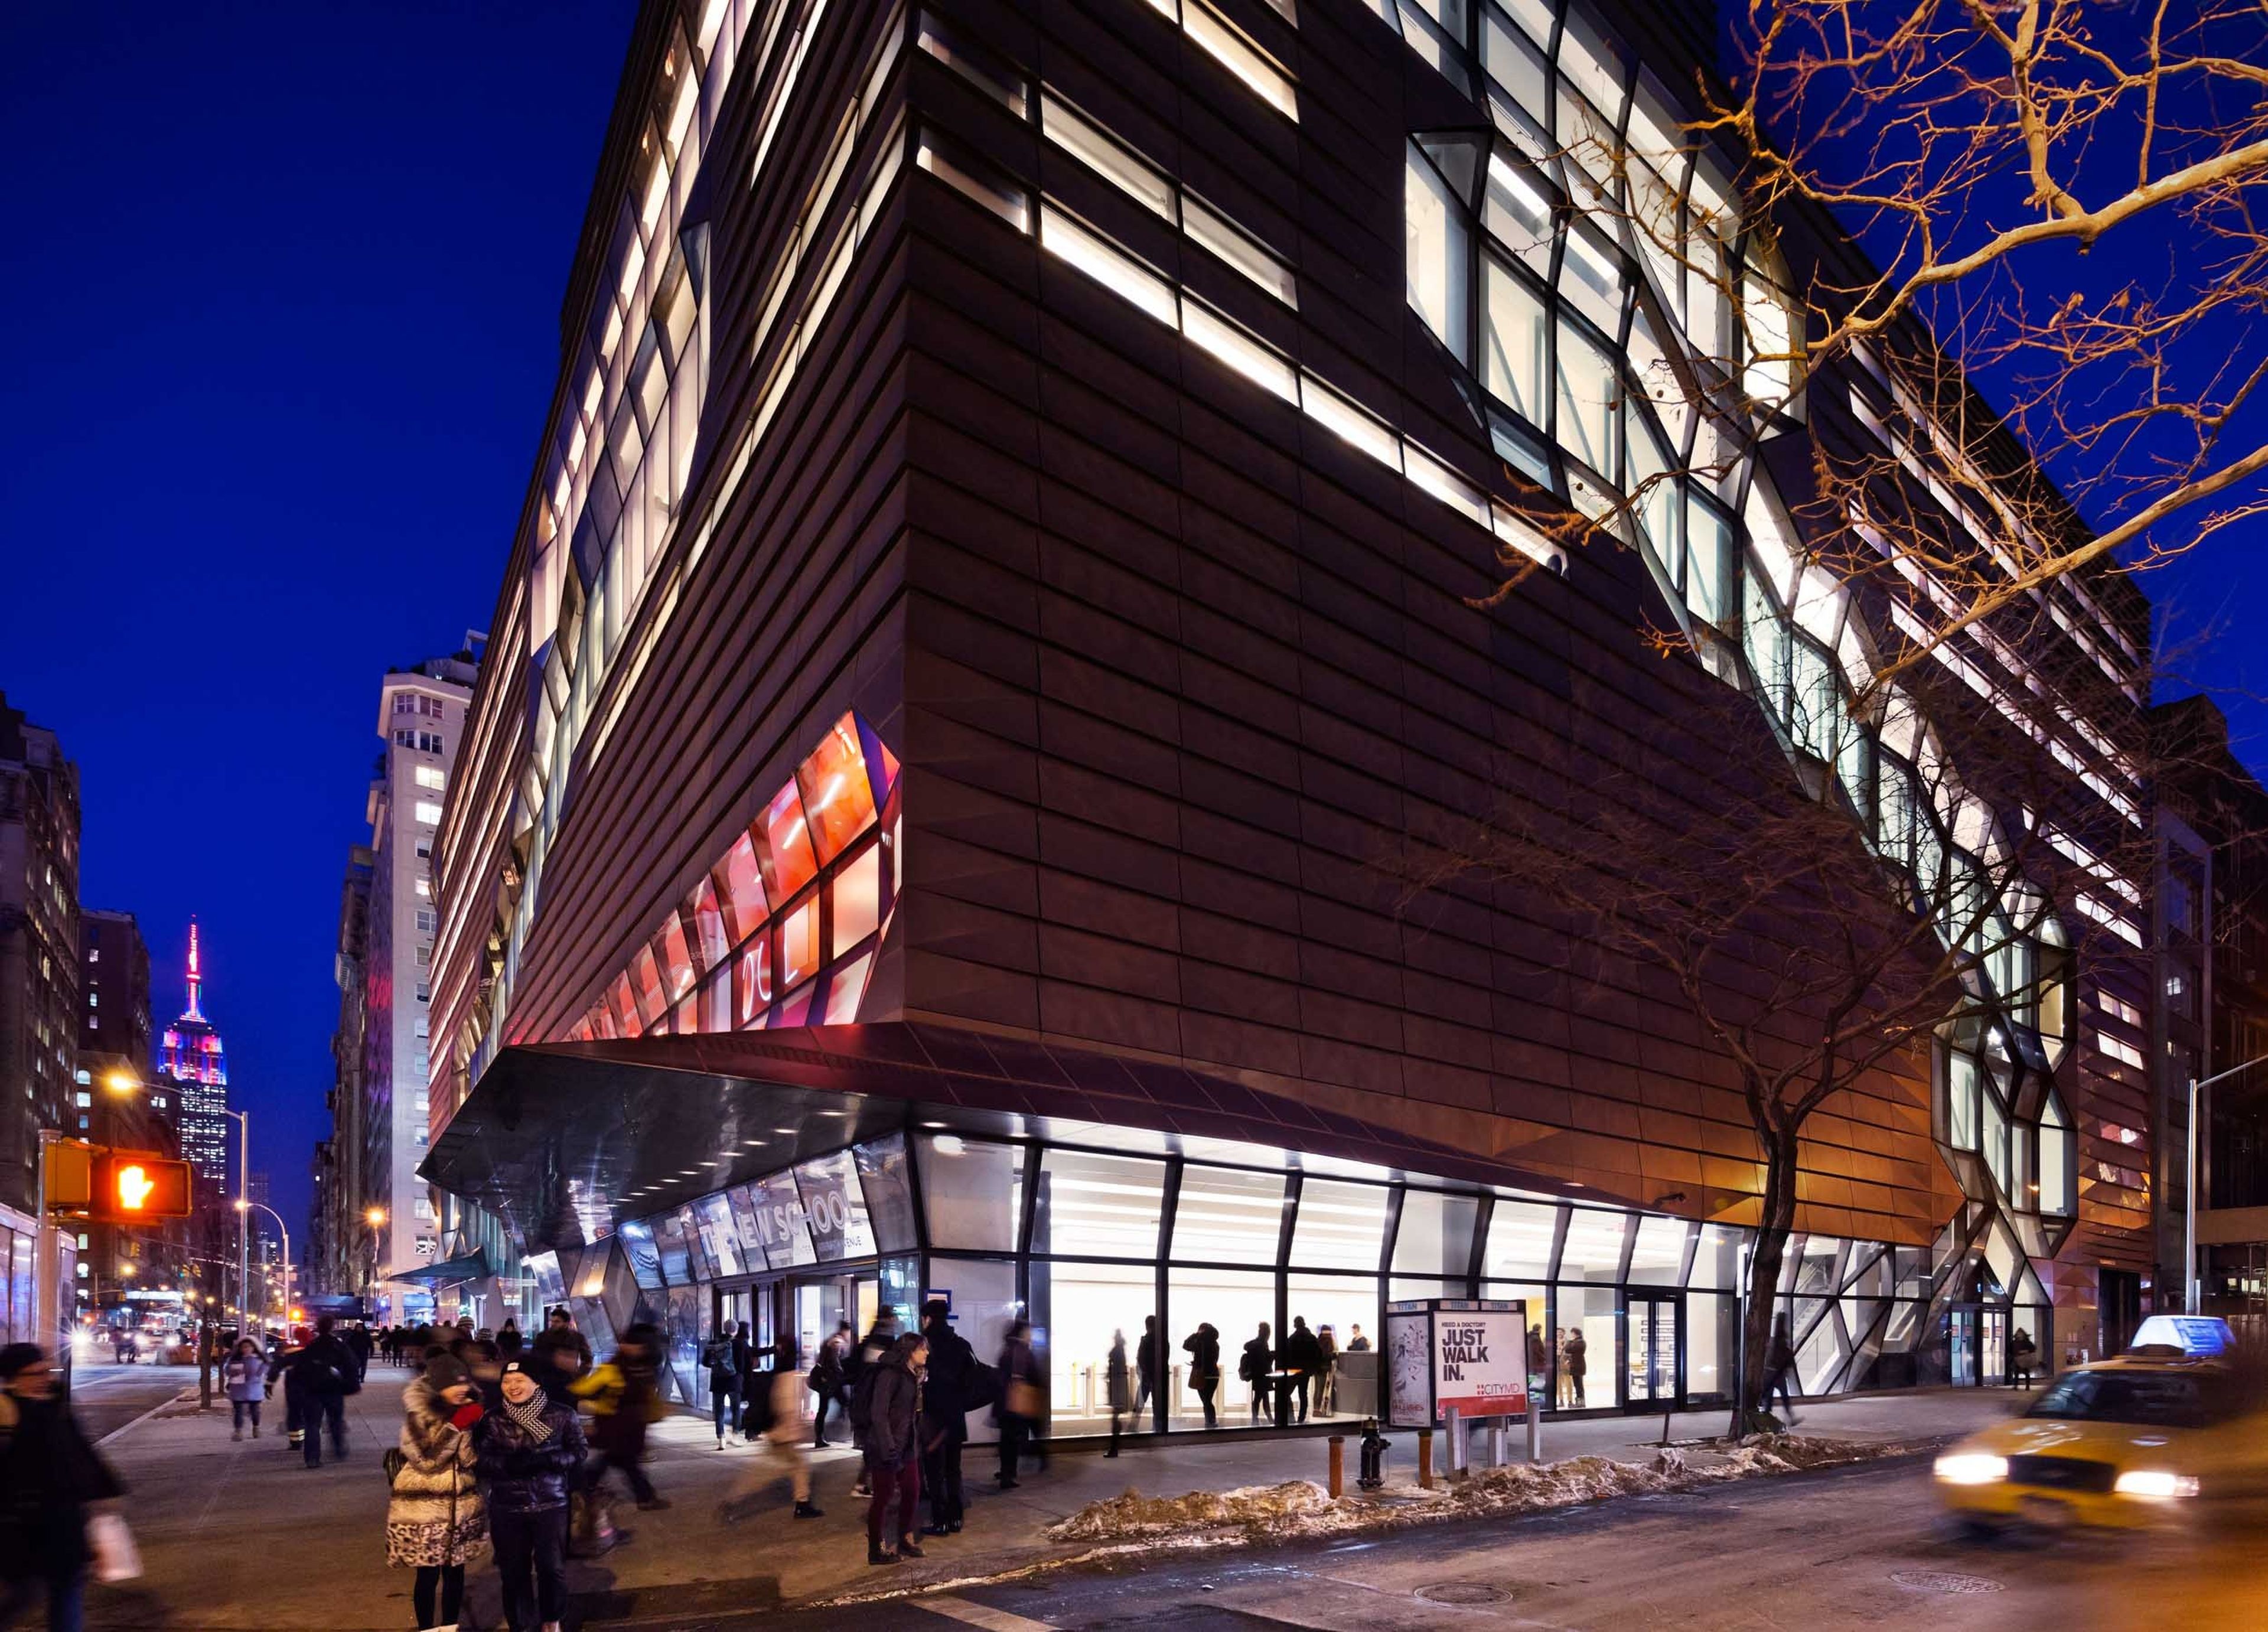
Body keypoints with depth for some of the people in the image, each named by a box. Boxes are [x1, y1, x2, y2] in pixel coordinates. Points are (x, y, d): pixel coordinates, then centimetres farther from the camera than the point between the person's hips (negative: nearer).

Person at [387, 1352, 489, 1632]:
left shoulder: (467, 1409, 4)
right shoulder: (418, 1414, -11)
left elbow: (471, 1459, -1)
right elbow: (427, 1456, -21)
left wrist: (474, 1426, -16)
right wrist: (458, 1423, -24)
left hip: (461, 1506, 5)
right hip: (423, 1506, -5)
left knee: (455, 1572, 12)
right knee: (428, 1574, 2)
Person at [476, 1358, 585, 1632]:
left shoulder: (562, 1416, -1)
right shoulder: (492, 1420, 3)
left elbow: (578, 1454, -1)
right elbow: (484, 1460, -6)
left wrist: (545, 1459, -19)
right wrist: (513, 1462, -24)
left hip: (551, 1505, -1)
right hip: (507, 1509, 1)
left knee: (553, 1568, 3)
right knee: (514, 1572, 7)